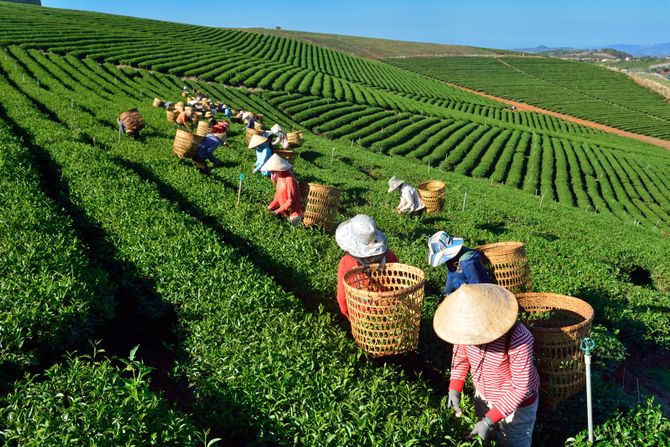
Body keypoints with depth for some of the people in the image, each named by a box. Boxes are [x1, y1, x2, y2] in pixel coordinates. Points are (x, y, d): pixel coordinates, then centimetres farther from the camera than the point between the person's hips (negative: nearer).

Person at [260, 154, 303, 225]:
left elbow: (291, 200, -22)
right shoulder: (279, 177, 2)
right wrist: (272, 205, 4)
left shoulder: (289, 180, -24)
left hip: (293, 212, -8)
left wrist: (280, 210, -20)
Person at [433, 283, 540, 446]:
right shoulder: (468, 326, -22)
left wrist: (489, 421, -33)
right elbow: (460, 355, -2)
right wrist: (454, 389, -15)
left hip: (517, 402, -5)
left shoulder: (518, 339, -38)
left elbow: (522, 388, -29)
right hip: (483, 395, 5)